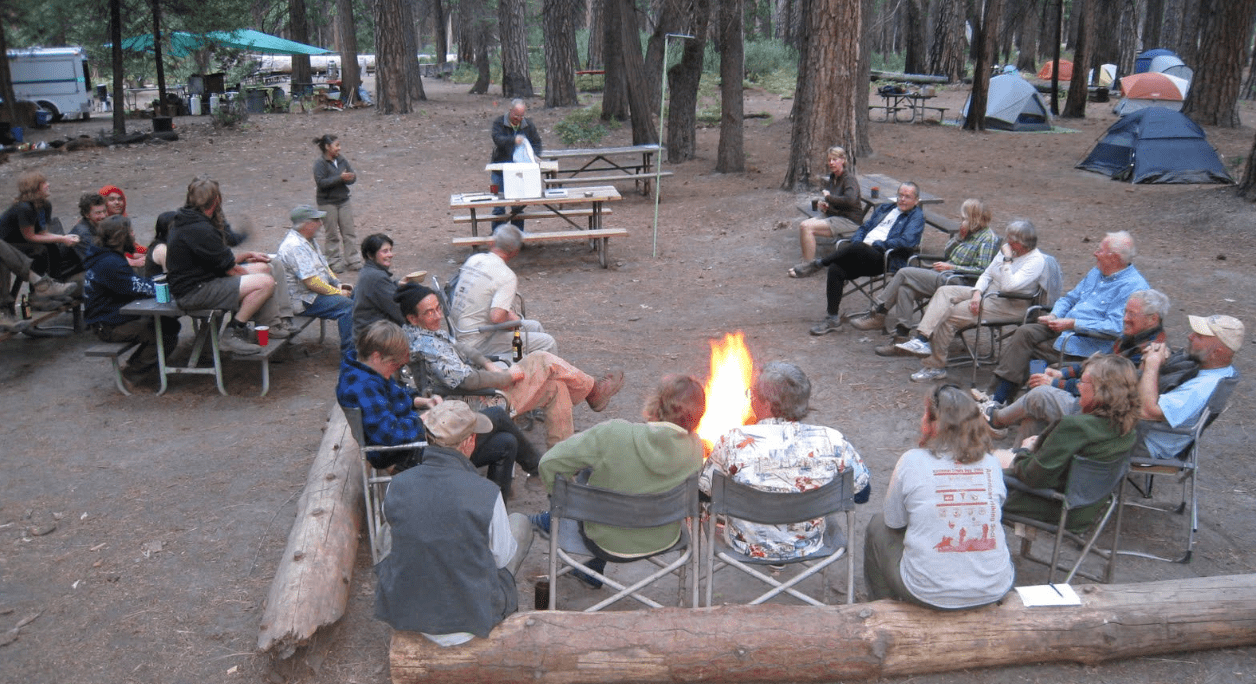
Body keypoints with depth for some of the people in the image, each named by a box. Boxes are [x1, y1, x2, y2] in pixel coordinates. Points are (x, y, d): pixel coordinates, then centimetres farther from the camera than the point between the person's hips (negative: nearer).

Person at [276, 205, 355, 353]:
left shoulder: (308, 240, 11)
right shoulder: (295, 246, -23)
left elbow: (324, 267, 22)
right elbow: (311, 282, -26)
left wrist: (338, 284, 6)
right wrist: (337, 292, -17)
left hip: (316, 292, 11)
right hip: (304, 300, -11)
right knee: (348, 306, -24)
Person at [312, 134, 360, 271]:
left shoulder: (342, 161, 7)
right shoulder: (320, 163, -11)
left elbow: (352, 177, 6)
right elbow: (321, 182, -21)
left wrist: (349, 178, -17)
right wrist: (340, 178, -26)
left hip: (343, 201, 5)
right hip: (327, 203, -5)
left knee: (349, 232, 4)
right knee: (332, 234, 3)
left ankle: (352, 260, 10)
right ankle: (334, 261, 13)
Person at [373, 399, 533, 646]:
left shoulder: (397, 486, -14)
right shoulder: (486, 494, -23)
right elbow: (503, 557, -6)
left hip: (404, 613, 3)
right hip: (472, 617, -2)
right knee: (520, 523, 18)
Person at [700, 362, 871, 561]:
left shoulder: (734, 442, -26)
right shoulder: (833, 442, -21)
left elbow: (703, 490, -11)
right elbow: (862, 493, -5)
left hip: (747, 548, -1)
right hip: (809, 546, 1)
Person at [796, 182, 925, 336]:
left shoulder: (917, 216, 7)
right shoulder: (885, 208, 29)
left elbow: (907, 241, -9)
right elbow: (864, 228, 26)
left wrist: (874, 244, -10)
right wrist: (856, 241, 3)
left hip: (886, 259, -6)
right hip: (862, 254, 6)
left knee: (858, 247, -36)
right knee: (835, 268, -22)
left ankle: (816, 264, -20)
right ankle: (832, 319, -16)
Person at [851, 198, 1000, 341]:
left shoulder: (988, 238, -6)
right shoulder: (968, 234, 20)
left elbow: (982, 270, -15)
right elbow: (945, 255, 21)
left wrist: (951, 267, -14)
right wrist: (958, 238, 6)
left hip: (955, 282, -9)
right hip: (944, 276, 9)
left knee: (904, 273, -14)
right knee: (905, 289, -14)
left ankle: (877, 316, -5)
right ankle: (902, 338, -15)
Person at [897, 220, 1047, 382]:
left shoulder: (1036, 260, -15)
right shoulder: (1007, 249, 10)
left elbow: (1008, 286, -27)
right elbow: (987, 274, 12)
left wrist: (1007, 259, -23)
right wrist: (977, 292, -7)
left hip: (1010, 305, -9)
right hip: (987, 292, 9)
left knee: (949, 315, -21)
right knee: (944, 291, -12)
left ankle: (935, 366, -11)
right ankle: (922, 338, -26)